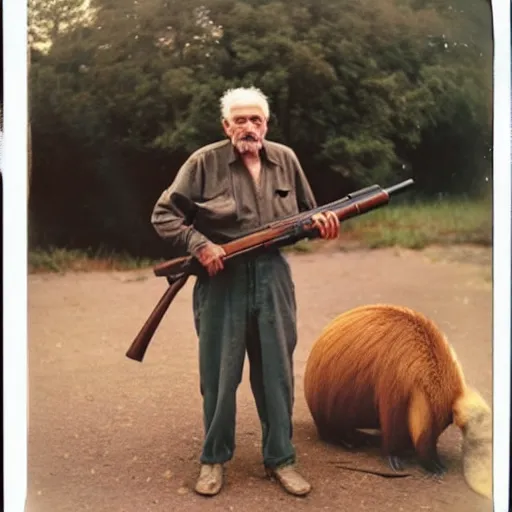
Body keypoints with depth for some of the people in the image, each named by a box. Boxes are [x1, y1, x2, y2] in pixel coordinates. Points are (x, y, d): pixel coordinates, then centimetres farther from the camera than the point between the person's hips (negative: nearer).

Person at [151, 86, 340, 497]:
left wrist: (322, 222, -6)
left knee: (276, 372, 10)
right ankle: (214, 459, 27)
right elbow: (163, 214, -4)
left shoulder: (286, 160, 6)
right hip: (221, 280, -3)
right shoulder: (204, 162, -5)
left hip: (273, 278, 3)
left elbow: (305, 213, 16)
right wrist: (198, 245, -17)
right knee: (219, 374, 8)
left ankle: (280, 459, 26)